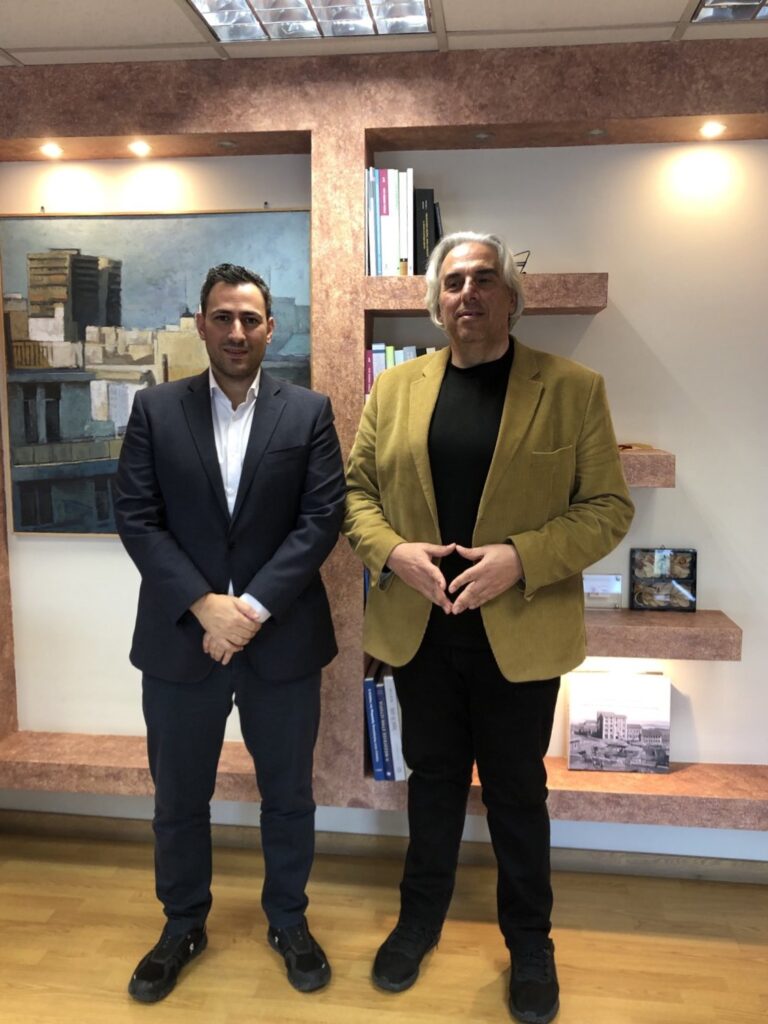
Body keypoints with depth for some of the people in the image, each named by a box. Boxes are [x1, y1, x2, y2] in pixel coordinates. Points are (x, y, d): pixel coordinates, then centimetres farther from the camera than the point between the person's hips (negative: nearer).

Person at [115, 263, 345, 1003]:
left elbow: (323, 518, -7)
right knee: (178, 796, 16)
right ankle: (183, 925, 40)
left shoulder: (309, 412, 0)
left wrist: (252, 606, -16)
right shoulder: (155, 410, 1)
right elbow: (136, 519, -4)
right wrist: (204, 604, -15)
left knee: (288, 794, 15)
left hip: (282, 637, 0)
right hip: (179, 636, 1)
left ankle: (288, 922, 38)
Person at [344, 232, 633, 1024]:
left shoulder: (573, 388, -4)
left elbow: (607, 507, -6)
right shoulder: (395, 387, 5)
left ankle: (529, 940, 38)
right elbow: (355, 489, 6)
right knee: (433, 778, 19)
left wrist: (521, 558, -21)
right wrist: (392, 550, -13)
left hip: (519, 632, -2)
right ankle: (420, 917, 42)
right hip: (418, 626, 3)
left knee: (516, 790, 14)